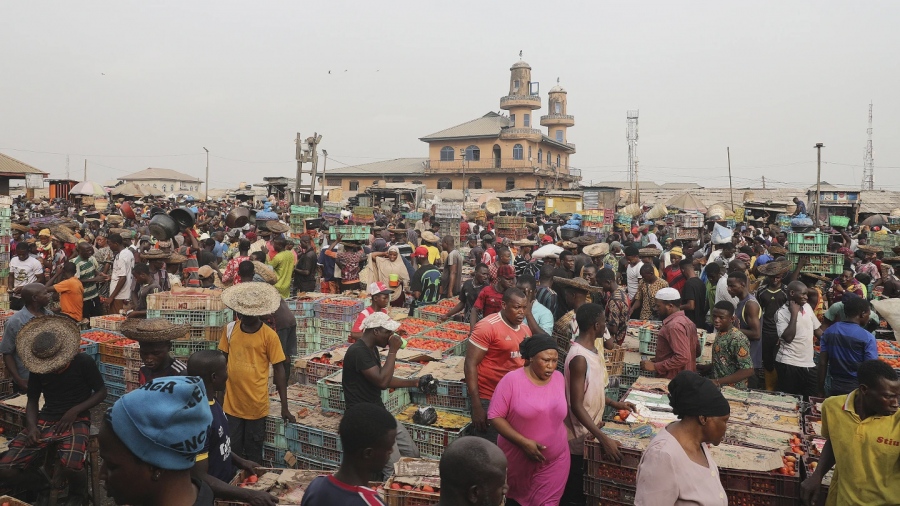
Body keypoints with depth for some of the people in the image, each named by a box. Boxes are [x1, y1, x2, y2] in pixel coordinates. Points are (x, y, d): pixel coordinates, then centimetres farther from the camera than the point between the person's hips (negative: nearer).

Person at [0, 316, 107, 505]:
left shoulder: (84, 362, -10)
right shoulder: (37, 369, 2)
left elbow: (101, 392, -3)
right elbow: (32, 401, 11)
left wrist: (75, 410, -15)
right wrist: (32, 426, -8)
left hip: (76, 420, -4)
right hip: (45, 419, 4)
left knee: (71, 465, -32)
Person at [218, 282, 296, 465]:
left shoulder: (269, 335, -10)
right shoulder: (230, 329, 0)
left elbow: (279, 370, -7)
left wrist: (284, 407, -8)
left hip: (256, 405, -3)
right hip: (231, 404, 3)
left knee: (253, 454, 12)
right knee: (232, 451, 14)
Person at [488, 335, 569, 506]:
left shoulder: (559, 378, -1)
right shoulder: (512, 380, -16)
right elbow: (495, 416, -16)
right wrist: (523, 442, -23)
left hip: (554, 460, 3)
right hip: (517, 457, -2)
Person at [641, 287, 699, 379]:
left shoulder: (674, 326, -20)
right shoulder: (686, 320, 11)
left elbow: (683, 358, -26)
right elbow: (697, 351, 18)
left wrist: (655, 366, -20)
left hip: (671, 381, -10)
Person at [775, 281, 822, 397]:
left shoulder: (807, 307, 8)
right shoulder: (782, 313, -10)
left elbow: (817, 329, 18)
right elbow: (788, 338, -21)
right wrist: (794, 314, -17)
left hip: (808, 363, 6)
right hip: (788, 364, -6)